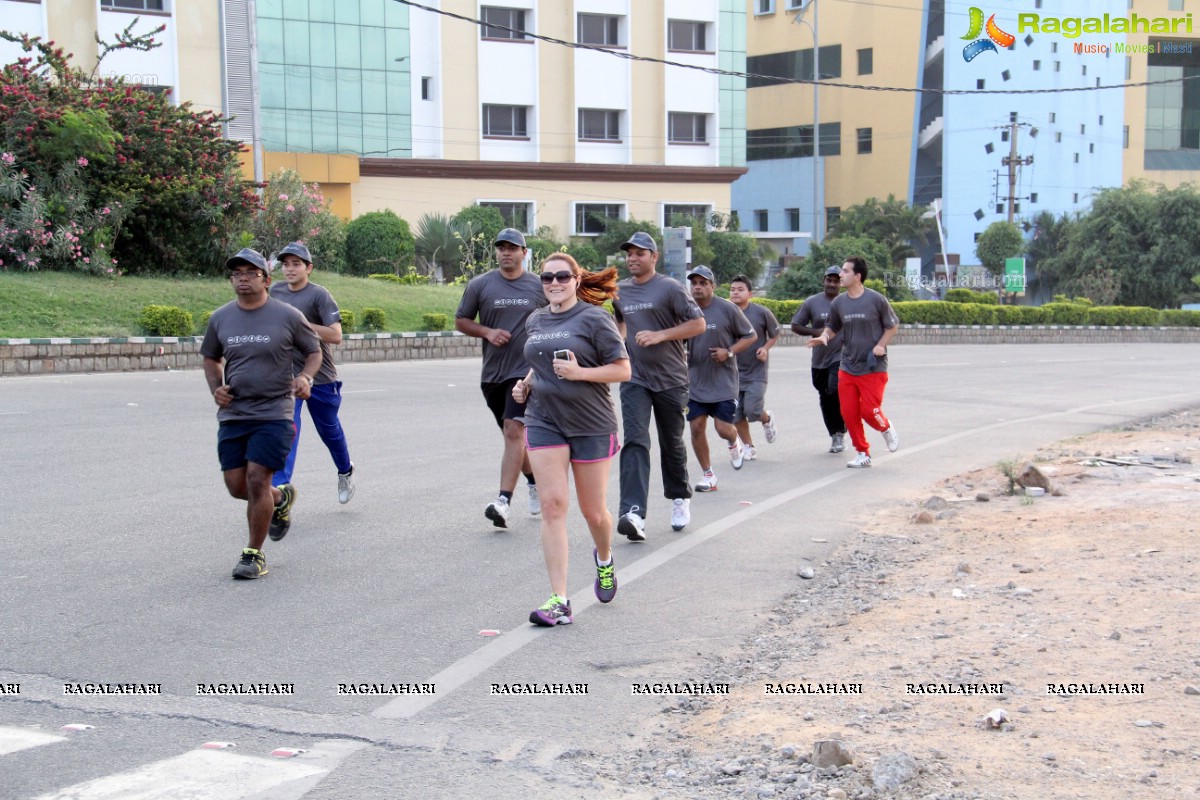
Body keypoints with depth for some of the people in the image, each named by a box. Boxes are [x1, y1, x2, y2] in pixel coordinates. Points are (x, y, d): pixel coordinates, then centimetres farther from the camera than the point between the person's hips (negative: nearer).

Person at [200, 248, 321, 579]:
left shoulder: (288, 316, -4)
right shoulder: (220, 318, 6)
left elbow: (314, 352, 8)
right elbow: (211, 358, 22)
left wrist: (305, 377, -12)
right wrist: (216, 388, 3)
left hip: (273, 413, -4)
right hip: (232, 414, 4)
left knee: (257, 480, -11)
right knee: (237, 486, 4)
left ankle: (254, 554, 4)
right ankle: (280, 498, 37)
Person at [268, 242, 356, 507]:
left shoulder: (319, 295, -14)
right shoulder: (275, 292, 3)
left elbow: (335, 336, -23)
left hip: (320, 376, -3)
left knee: (329, 430, 16)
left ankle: (345, 471, 44)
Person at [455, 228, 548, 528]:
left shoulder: (540, 287, 4)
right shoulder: (480, 285, 4)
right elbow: (460, 321, 9)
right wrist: (487, 332, -7)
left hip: (526, 371, -3)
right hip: (492, 373, 3)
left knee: (514, 430, -17)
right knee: (513, 434, 14)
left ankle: (503, 501, -23)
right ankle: (534, 481, 36)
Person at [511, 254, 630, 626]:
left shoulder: (594, 318, -7)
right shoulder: (535, 321, 11)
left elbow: (622, 370, -8)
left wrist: (580, 372, -21)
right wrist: (526, 384, 8)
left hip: (592, 424, -3)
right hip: (544, 421, 4)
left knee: (593, 510, 6)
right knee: (552, 504, -9)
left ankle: (604, 559, 42)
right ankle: (558, 601, -10)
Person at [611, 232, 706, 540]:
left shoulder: (670, 288, -6)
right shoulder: (619, 291, 9)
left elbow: (699, 323, -10)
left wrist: (660, 335, -18)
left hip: (670, 379, -2)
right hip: (634, 379, 3)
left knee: (672, 443, 11)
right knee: (635, 441, -13)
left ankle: (680, 499, 34)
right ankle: (633, 513, -25)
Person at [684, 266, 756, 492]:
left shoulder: (728, 309, -8)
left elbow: (750, 336, 0)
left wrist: (729, 352, -15)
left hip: (723, 382, -3)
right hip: (694, 382, 3)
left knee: (723, 428, -7)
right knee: (696, 427, 0)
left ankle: (734, 444, 32)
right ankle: (707, 474, 15)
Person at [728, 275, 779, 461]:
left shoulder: (761, 312, -8)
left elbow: (775, 334, 5)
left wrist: (765, 348, -11)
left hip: (756, 370, -3)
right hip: (733, 371, 3)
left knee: (752, 410, -13)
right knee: (736, 414, 1)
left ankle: (767, 420, 23)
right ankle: (748, 447, 19)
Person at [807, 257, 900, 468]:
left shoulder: (876, 300, -9)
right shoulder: (838, 303, 1)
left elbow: (893, 325, 3)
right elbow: (832, 326, 15)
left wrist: (881, 345, -11)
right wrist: (824, 336, -7)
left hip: (873, 367, -4)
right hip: (847, 368, 4)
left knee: (869, 411, -9)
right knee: (849, 413, 0)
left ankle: (887, 429, 25)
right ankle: (862, 454, 16)